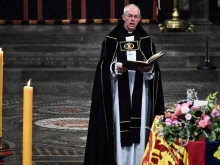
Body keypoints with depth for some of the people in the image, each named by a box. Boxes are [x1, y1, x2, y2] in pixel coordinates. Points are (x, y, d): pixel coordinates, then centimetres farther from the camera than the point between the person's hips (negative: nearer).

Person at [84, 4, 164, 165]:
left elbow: (154, 68, 4)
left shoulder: (146, 40, 8)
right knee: (120, 126, -5)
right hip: (119, 91, -1)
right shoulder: (111, 39, 4)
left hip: (140, 91, 2)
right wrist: (116, 68, -20)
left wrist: (149, 69, -18)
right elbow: (104, 66, -1)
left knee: (139, 125, -1)